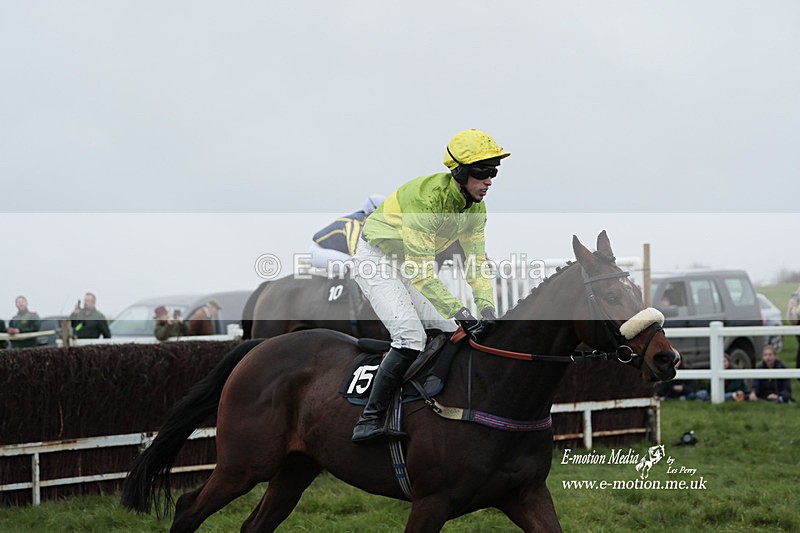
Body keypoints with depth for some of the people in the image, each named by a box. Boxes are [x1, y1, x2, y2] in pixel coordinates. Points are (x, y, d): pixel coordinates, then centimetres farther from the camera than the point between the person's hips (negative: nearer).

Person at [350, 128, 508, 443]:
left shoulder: (475, 207, -6)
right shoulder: (427, 196, -32)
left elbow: (477, 262, -1)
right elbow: (421, 272, -34)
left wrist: (487, 307, -19)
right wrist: (461, 314, -38)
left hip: (407, 265, 9)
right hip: (375, 261, -9)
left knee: (451, 332, 3)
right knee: (411, 335, -25)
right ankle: (369, 421, -24)